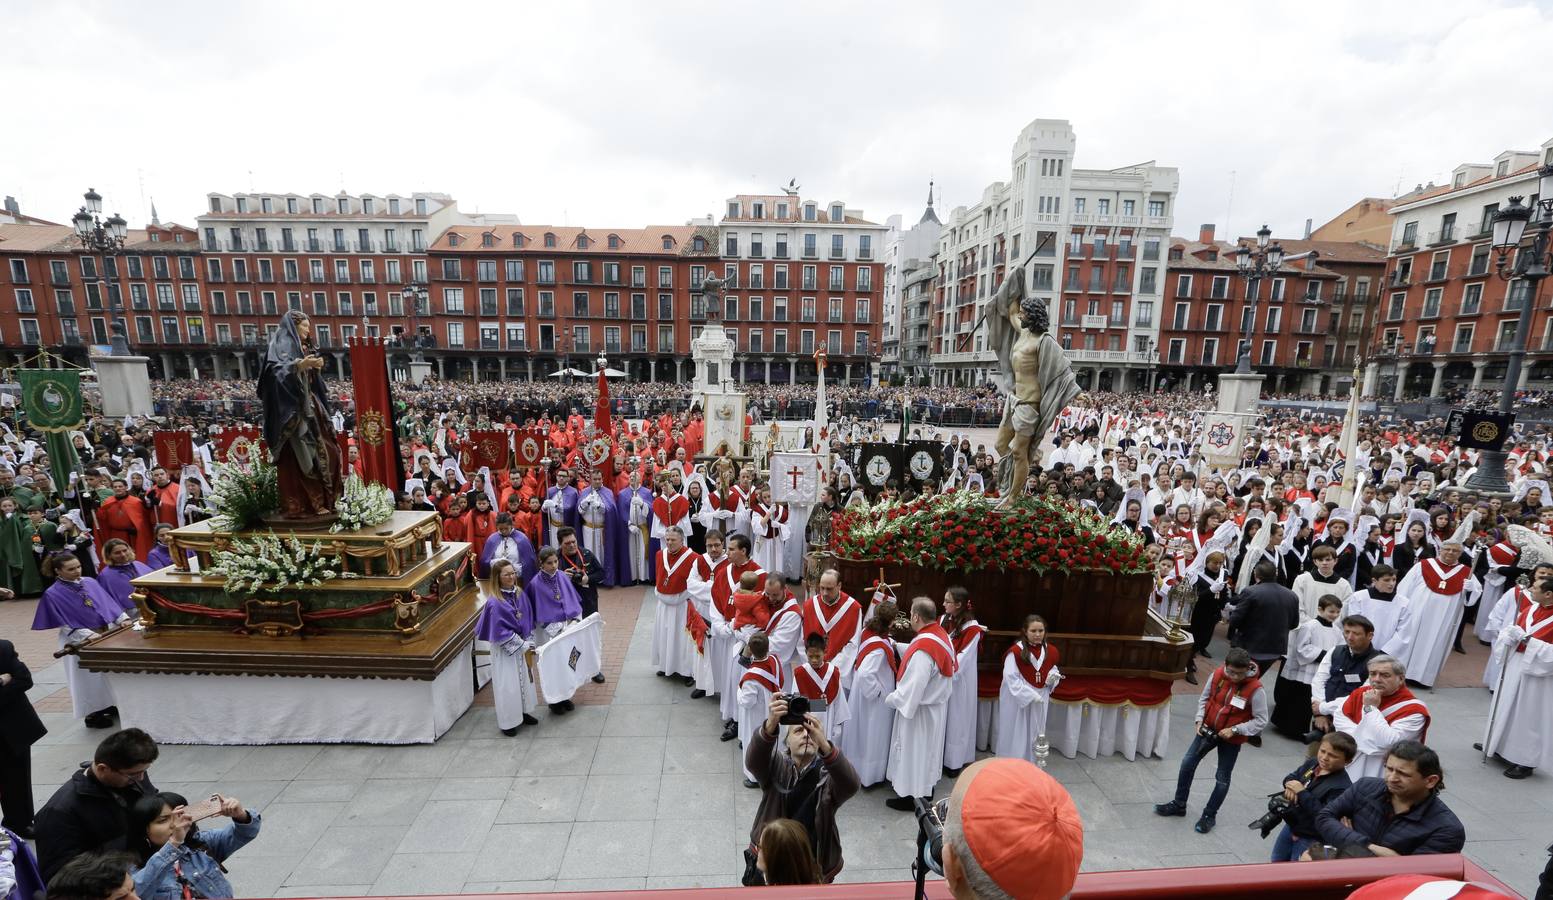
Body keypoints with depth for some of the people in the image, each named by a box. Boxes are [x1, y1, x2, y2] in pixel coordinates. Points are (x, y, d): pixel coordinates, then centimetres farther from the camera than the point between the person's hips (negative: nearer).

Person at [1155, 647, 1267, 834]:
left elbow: (1261, 721, -15)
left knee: (1222, 778, 9)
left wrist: (1234, 730, -22)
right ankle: (1179, 805, 25)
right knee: (1187, 764, 7)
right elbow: (1204, 698, 2)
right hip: (1208, 729, 4)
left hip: (1231, 738, -4)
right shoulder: (1217, 675, -14)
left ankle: (1209, 815, 29)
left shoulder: (1255, 689, -24)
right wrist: (1200, 720, -8)